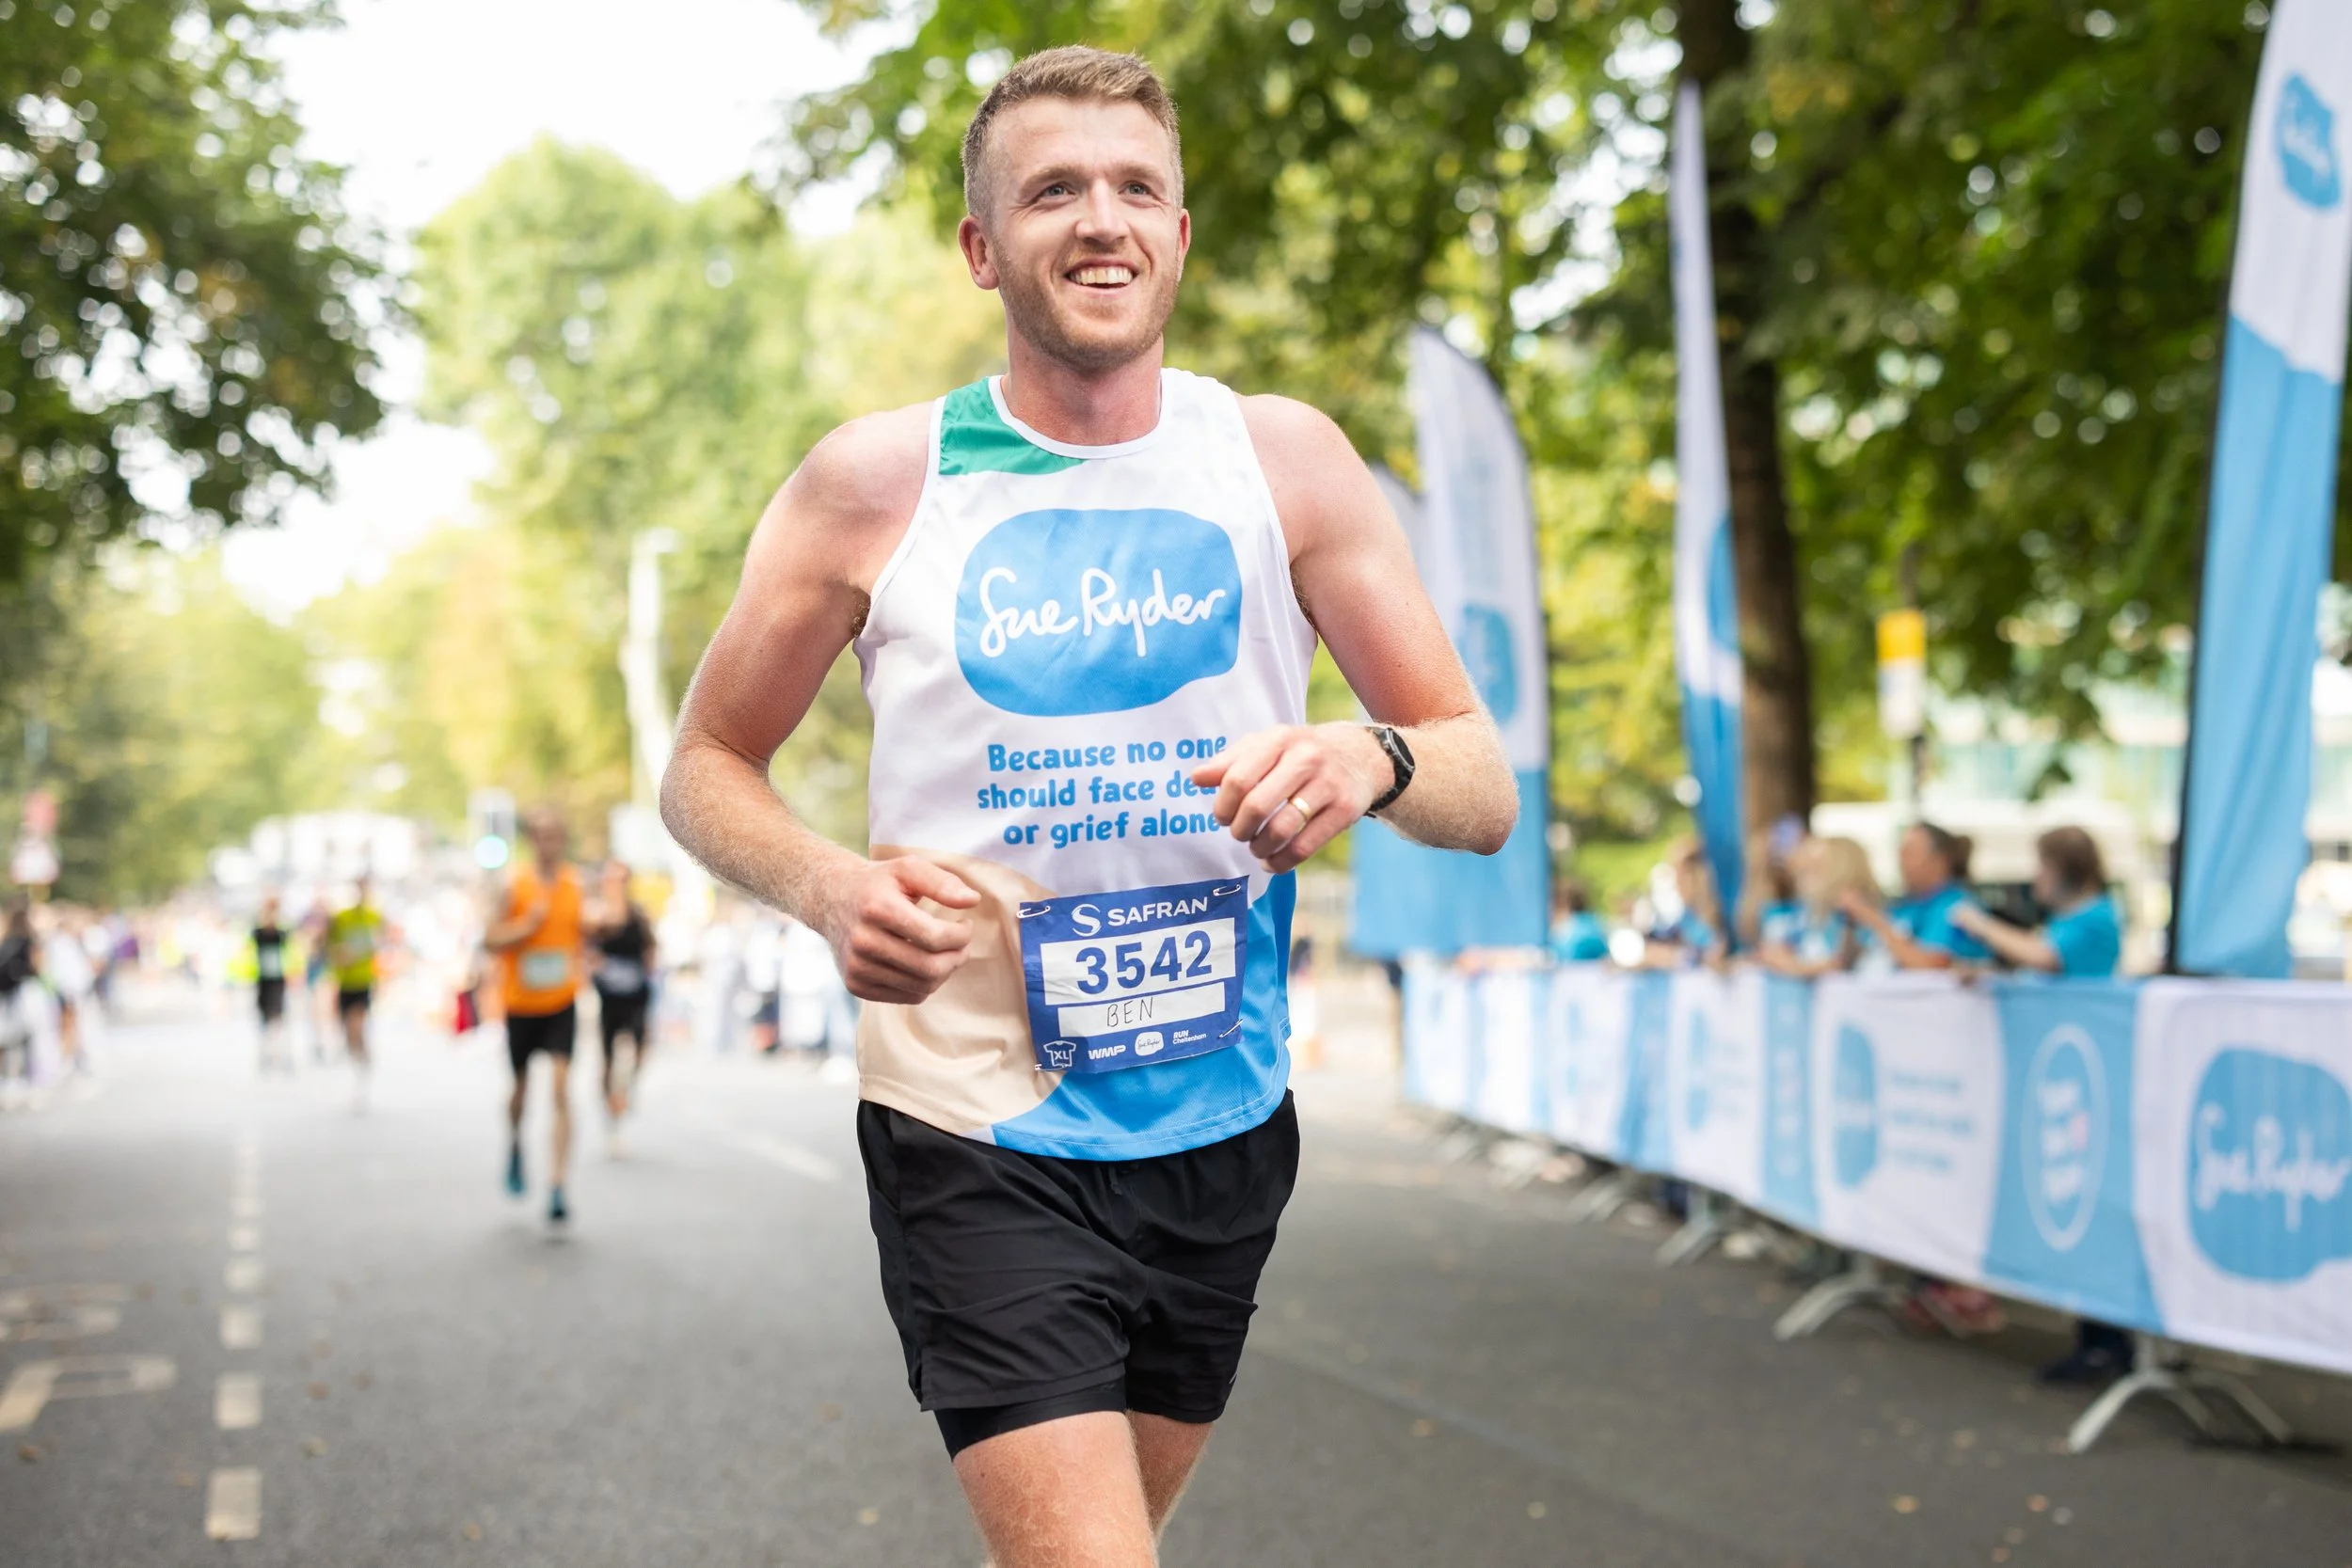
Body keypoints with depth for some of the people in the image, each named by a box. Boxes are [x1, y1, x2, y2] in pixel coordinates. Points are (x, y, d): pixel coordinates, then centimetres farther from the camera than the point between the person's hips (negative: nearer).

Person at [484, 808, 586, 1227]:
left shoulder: (575, 886, -1)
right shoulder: (514, 886, -9)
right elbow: (489, 940, -9)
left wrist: (579, 965, 0)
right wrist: (527, 926, -23)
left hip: (561, 1005, 1)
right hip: (521, 1004, 0)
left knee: (560, 1090, -13)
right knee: (521, 1087, 15)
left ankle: (557, 1190, -14)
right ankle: (515, 1148, 48)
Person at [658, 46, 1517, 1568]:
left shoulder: (1285, 460, -1)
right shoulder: (876, 482, -6)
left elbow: (1486, 794, -2)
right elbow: (706, 769, 5)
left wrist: (1373, 756, -26)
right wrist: (828, 884, -17)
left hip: (1223, 1127, 4)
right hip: (980, 1141, -3)